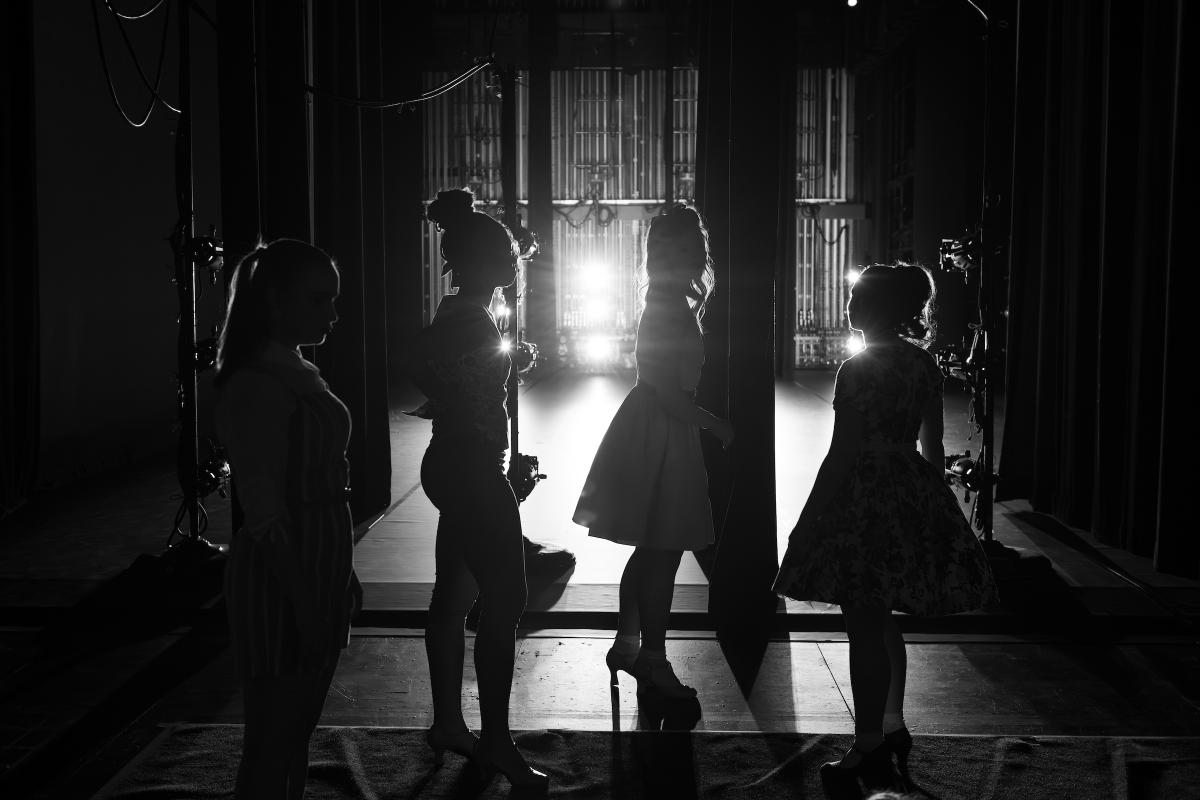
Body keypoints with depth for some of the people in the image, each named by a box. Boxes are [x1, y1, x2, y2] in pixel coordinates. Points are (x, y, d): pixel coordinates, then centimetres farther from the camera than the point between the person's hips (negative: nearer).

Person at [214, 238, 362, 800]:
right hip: (283, 582, -9)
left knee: (299, 729, 19)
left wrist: (343, 578, 17)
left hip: (321, 570, 9)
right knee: (273, 739, 4)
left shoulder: (300, 375, 11)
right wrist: (306, 605, -20)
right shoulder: (257, 386, -18)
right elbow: (265, 514, -21)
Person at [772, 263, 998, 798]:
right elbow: (933, 447, 10)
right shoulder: (925, 365, 6)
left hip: (864, 497, -8)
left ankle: (869, 750, 5)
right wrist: (934, 504, 21)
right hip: (914, 494, 8)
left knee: (865, 630, -1)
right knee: (882, 622, 20)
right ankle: (893, 728, 30)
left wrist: (809, 518, -10)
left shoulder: (857, 370, -14)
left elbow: (842, 453, -16)